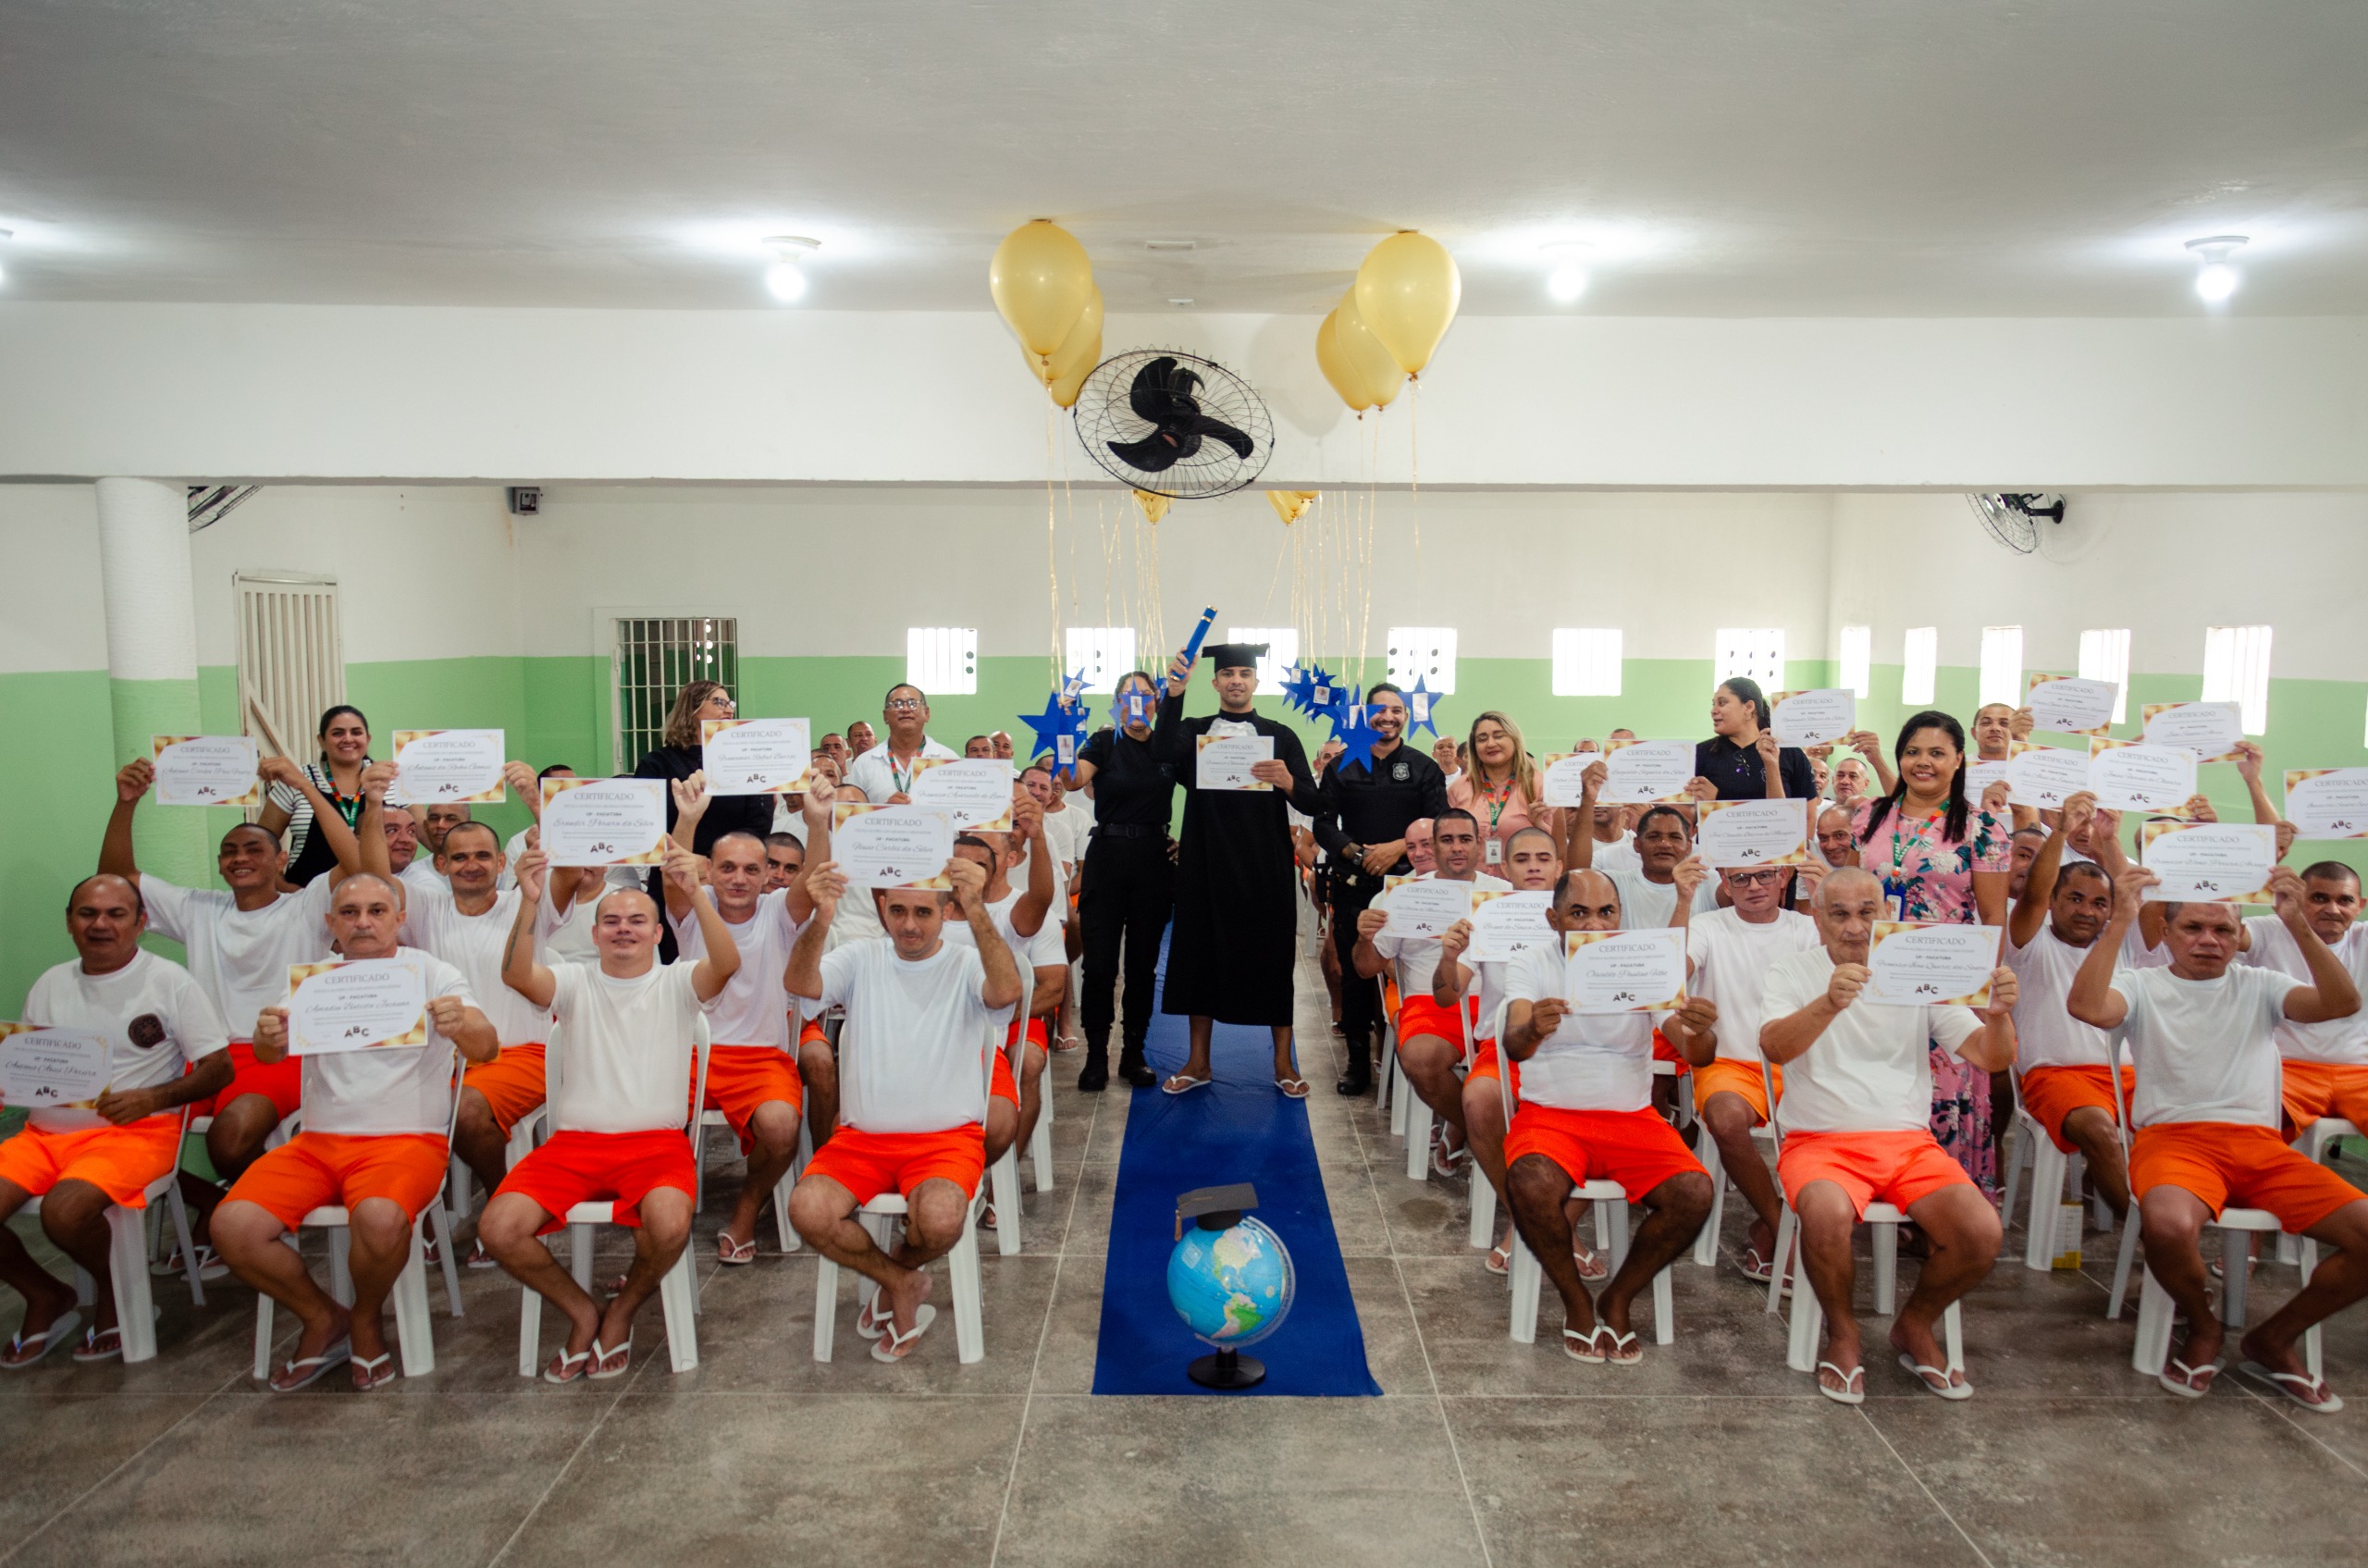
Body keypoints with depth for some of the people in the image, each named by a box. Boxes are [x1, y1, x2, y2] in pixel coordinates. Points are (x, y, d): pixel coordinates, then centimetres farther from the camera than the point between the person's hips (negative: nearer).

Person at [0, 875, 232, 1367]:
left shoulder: (169, 981, 0)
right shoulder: (51, 983, 14)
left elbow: (219, 1068, -2)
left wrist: (152, 1097, -18)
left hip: (135, 1131, -5)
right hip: (46, 1131, 5)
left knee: (64, 1210, -31)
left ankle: (113, 1291, 1)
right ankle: (46, 1297, 12)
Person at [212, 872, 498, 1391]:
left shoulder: (432, 974, 1)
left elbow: (486, 1048, -12)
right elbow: (269, 1054, 0)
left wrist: (462, 1026, -37)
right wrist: (268, 1038, -26)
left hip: (408, 1139, -4)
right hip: (318, 1141, 4)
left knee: (380, 1219, -34)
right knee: (232, 1226, -19)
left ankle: (367, 1319, -1)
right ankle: (323, 1317, 5)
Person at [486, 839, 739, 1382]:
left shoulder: (677, 983, 6)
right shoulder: (575, 982, 11)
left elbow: (726, 964, -17)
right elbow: (516, 975, -11)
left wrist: (696, 893, -32)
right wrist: (529, 904, -27)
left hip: (657, 1142, -2)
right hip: (574, 1141, 2)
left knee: (669, 1224, -33)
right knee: (497, 1229, -21)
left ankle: (623, 1309, 3)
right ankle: (583, 1311, 7)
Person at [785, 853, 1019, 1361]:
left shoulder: (967, 965, 0)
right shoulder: (861, 961, 6)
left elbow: (1006, 992, -24)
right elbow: (800, 984, -14)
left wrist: (977, 912, -37)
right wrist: (821, 919, -33)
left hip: (948, 1134, -2)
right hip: (863, 1134, 3)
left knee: (940, 1220, -32)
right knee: (808, 1209, -25)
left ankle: (899, 1267, 8)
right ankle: (903, 1284, 4)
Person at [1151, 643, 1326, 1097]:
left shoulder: (1280, 736, 5)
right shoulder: (1194, 731, 7)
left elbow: (1314, 804, -2)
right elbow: (1161, 752, -17)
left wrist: (1286, 781, -23)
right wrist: (1174, 693, -28)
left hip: (1266, 867, -1)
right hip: (1208, 865, 1)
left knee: (1272, 954, 4)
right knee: (1203, 952, 6)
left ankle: (1283, 1063, 16)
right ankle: (1198, 1063, 18)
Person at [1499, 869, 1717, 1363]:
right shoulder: (1532, 964, -1)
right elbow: (1514, 1047, -19)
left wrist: (1700, 1028, -33)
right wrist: (1531, 1029, -44)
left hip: (1631, 1118, 2)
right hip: (1550, 1115, -2)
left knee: (1694, 1191, -24)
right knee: (1530, 1185, -33)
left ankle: (1617, 1300, 0)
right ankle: (1576, 1301, -5)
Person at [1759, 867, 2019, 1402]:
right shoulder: (1792, 972, 3)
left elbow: (1989, 1057, 5)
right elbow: (1774, 1047, -17)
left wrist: (1999, 1015, -18)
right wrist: (1828, 1004, -35)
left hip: (1909, 1143, 3)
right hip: (1821, 1141, -3)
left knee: (1982, 1232, -23)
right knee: (1827, 1214, -35)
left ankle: (1914, 1326, 8)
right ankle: (1842, 1332, -4)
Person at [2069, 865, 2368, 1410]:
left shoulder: (2259, 985, 17)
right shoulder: (2141, 986, 9)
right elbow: (2085, 1006, -15)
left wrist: (2299, 926, -13)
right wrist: (2120, 920, -18)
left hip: (2260, 1143, 4)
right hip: (2172, 1138, -4)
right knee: (2168, 1223, -37)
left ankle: (2273, 1339, 7)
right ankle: (2203, 1329, -1)